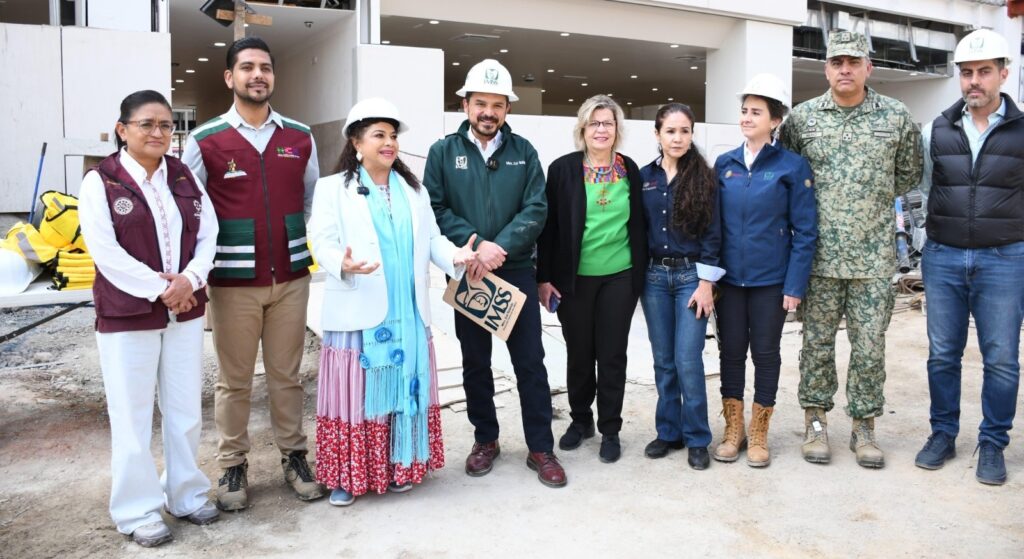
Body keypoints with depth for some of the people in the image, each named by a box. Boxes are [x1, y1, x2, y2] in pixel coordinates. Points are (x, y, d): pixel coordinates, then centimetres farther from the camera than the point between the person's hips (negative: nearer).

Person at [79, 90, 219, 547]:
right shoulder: (99, 182, -7)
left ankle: (186, 493, 29)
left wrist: (189, 279, -14)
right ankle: (138, 509, 19)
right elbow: (106, 252, -14)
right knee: (133, 417, 5)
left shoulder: (184, 177, 7)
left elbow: (208, 235, 3)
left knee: (186, 410, 13)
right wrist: (159, 290, -16)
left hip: (185, 310, 5)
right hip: (126, 316, -4)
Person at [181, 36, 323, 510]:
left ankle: (293, 456, 24)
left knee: (286, 375, 11)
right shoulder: (205, 141, -2)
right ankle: (232, 466, 21)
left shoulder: (300, 137, 6)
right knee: (234, 380, 7)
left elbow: (314, 202, 13)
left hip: (291, 277, 2)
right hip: (233, 281, -2)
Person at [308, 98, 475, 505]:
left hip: (408, 313, 4)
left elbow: (431, 240, 10)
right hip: (359, 313, -4)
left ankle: (396, 466, 24)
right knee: (357, 392, 0)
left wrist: (455, 255, -10)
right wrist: (343, 264, -27)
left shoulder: (414, 189, 16)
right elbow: (323, 242, -7)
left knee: (403, 390, 10)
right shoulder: (333, 188, 3)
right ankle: (347, 476, 12)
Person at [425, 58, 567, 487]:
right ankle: (485, 440, 29)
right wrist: (474, 245, -18)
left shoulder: (523, 151, 3)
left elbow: (536, 209, -5)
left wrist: (499, 246, -18)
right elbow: (435, 208, -6)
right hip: (466, 274, 0)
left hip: (517, 271, 0)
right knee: (475, 362, 12)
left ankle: (541, 448, 15)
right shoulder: (444, 151, 1)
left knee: (530, 361, 3)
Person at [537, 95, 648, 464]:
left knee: (612, 355, 6)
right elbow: (549, 226, -2)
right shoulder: (563, 169, -2)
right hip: (574, 278, -1)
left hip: (619, 277, 1)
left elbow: (639, 225, 8)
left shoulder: (630, 170, 4)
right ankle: (580, 419, 30)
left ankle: (610, 430, 20)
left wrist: (641, 274, 6)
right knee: (578, 354, 11)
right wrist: (544, 277, -5)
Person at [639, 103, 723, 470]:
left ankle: (696, 439, 11)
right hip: (654, 276, 3)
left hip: (691, 276, -3)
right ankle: (668, 432, 21)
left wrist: (706, 283, -9)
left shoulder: (704, 177, -2)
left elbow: (712, 233, -4)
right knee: (663, 361, 9)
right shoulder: (645, 177, 6)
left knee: (688, 361, -5)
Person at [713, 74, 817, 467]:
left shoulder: (792, 166, -6)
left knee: (765, 353, 8)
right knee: (731, 351, 10)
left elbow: (805, 230, -7)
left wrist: (795, 285, -11)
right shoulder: (724, 164, 4)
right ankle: (733, 431, 24)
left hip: (771, 280, -3)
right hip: (729, 277, 3)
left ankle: (758, 435, 22)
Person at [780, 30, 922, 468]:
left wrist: (874, 201, 7)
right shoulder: (802, 117, 2)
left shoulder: (896, 116, 2)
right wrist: (811, 202, 4)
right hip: (819, 255, 0)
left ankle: (864, 426, 21)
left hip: (874, 256, 0)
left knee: (870, 346, 6)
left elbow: (908, 176, 13)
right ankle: (816, 420, 23)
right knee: (817, 342, 8)